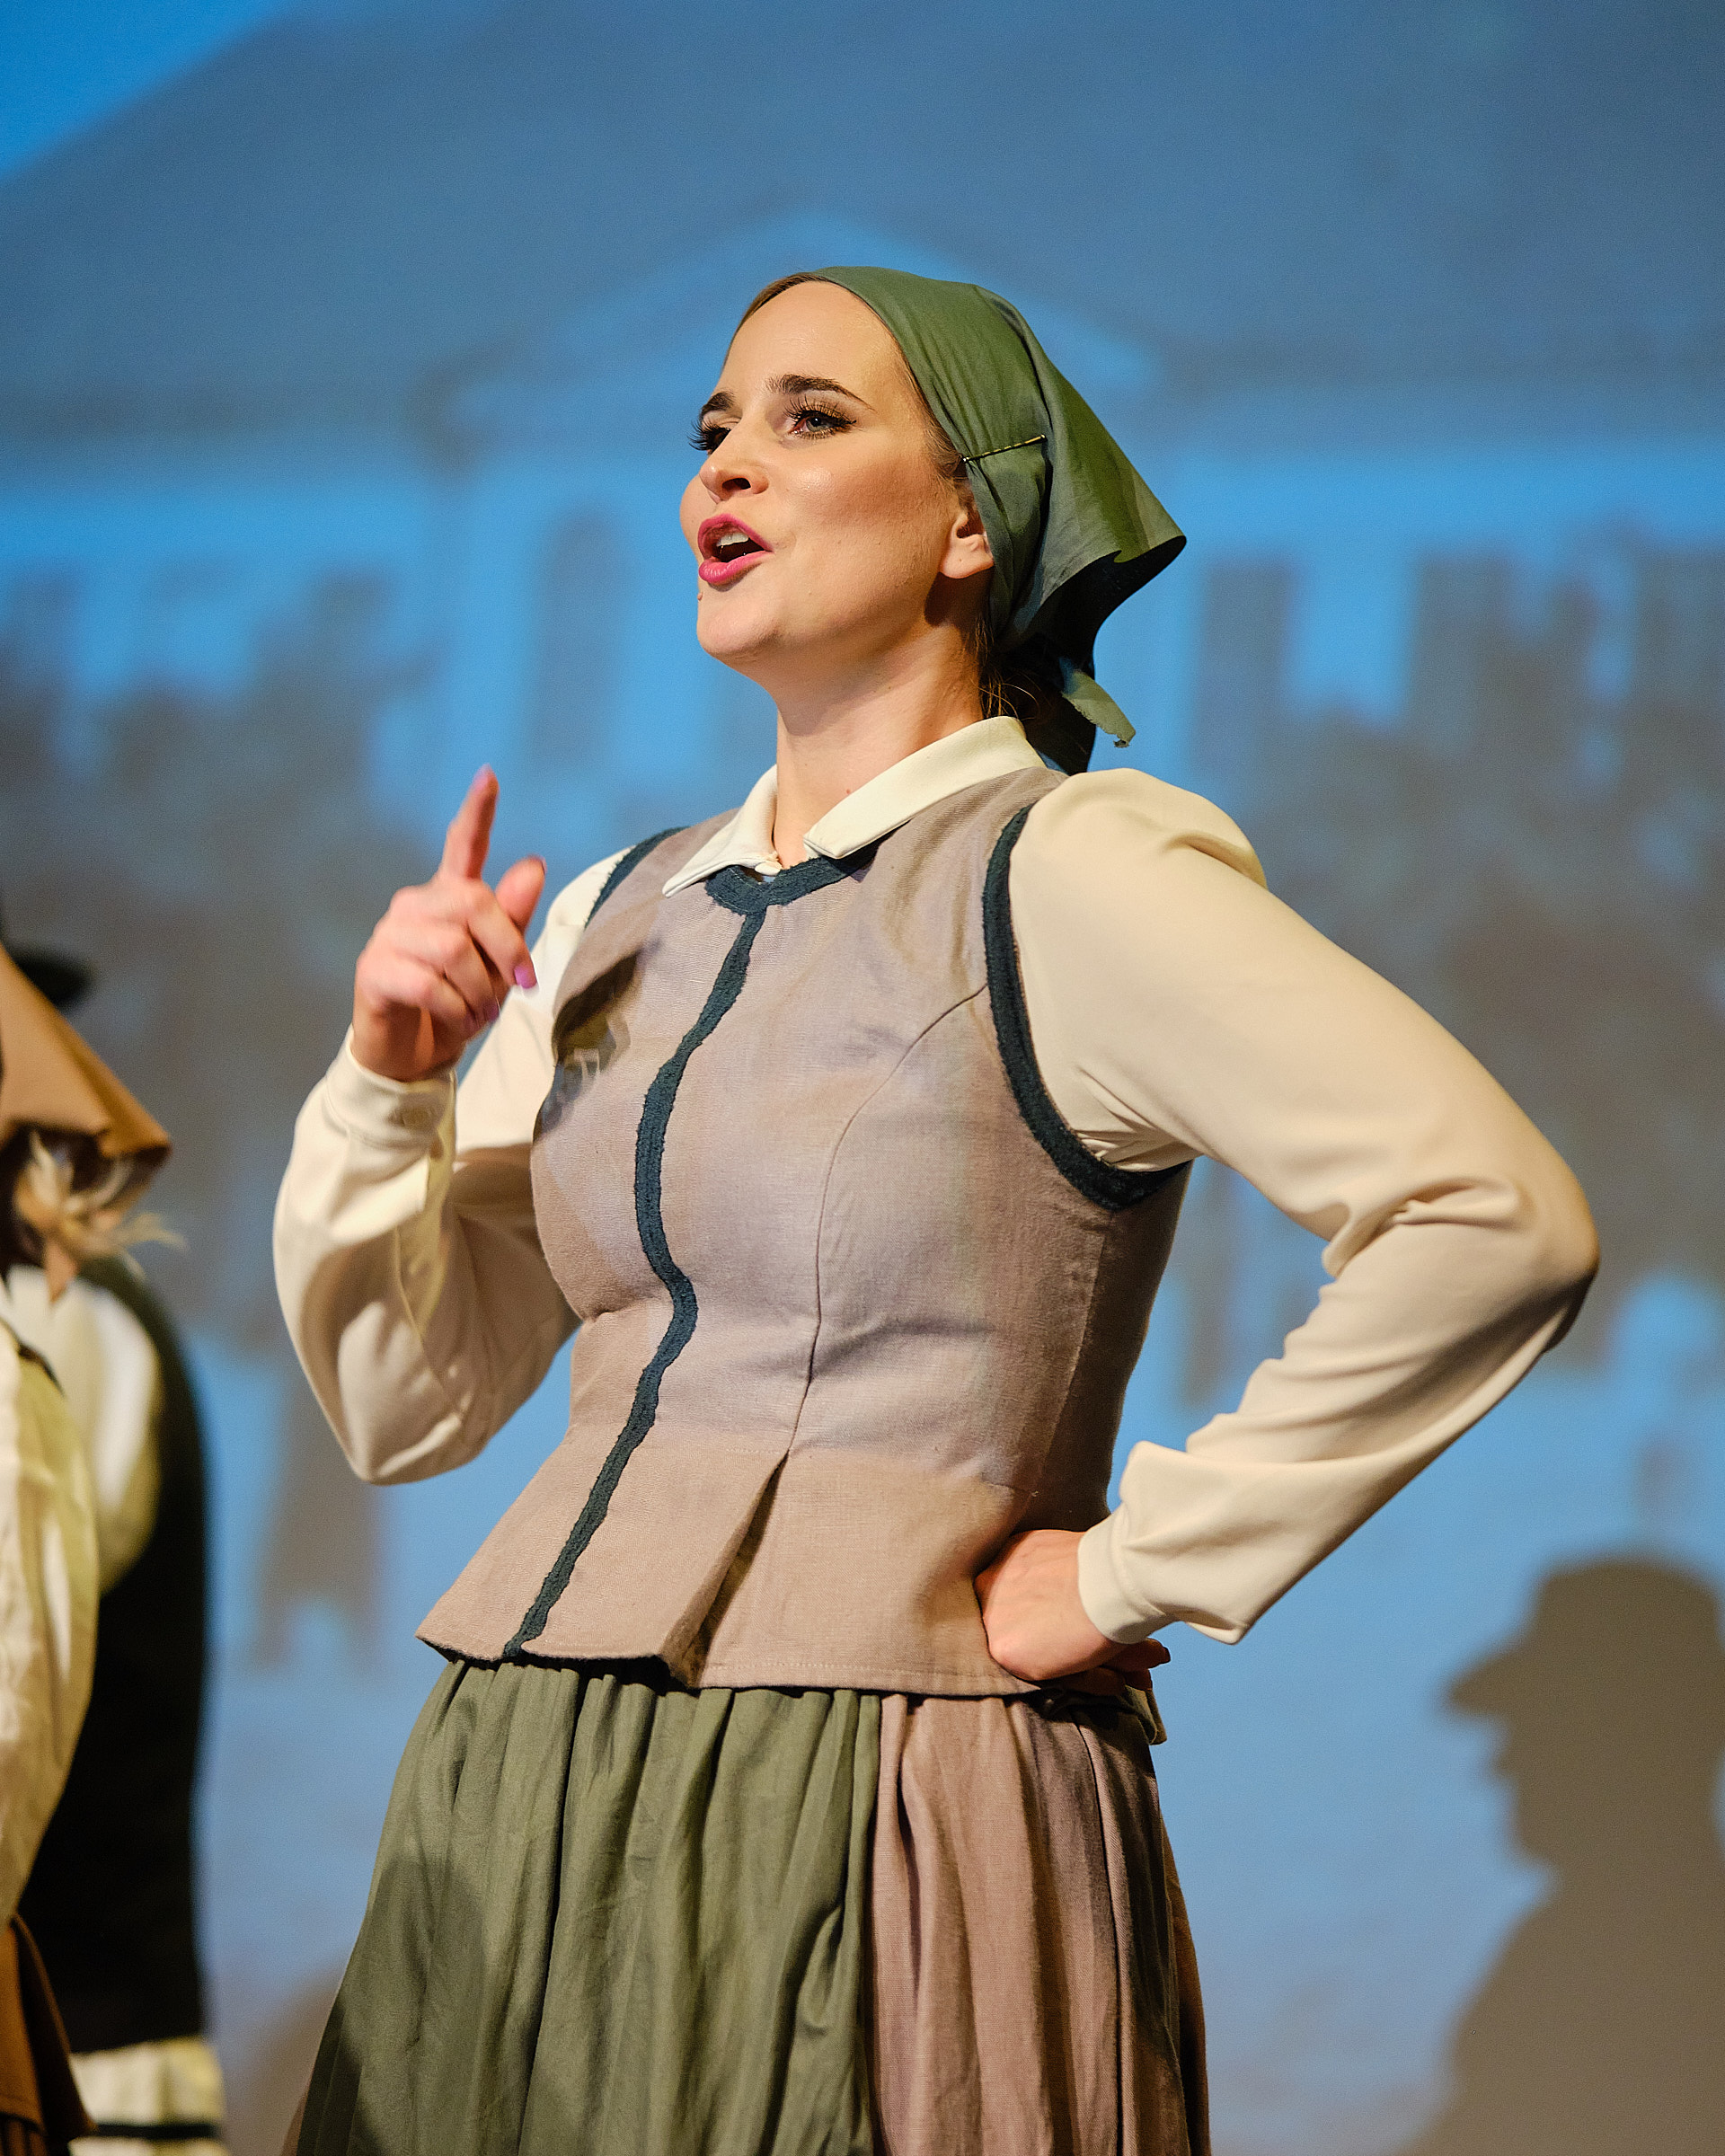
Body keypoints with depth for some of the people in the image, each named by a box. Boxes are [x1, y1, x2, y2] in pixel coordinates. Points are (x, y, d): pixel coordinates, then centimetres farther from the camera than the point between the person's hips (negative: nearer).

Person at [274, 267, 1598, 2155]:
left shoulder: (1062, 882, -8)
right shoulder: (613, 923, 13)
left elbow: (1495, 1217, -18)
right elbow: (405, 1402, 14)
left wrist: (1134, 1571, -12)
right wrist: (387, 1088, -2)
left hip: (868, 1824, -6)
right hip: (528, 1812, 6)